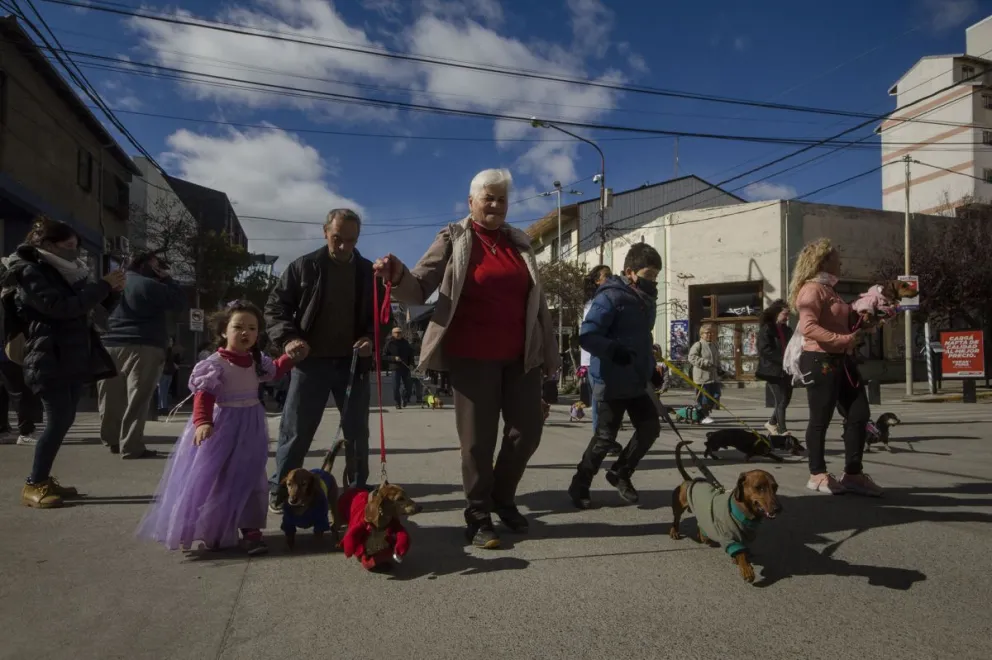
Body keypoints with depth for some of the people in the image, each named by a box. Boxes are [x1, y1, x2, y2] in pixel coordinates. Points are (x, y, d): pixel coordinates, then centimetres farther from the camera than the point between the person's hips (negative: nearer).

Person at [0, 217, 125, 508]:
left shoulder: (63, 272, 17)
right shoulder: (30, 272, -7)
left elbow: (96, 307, 18)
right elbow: (62, 307, -21)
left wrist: (112, 291, -2)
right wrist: (104, 285, -19)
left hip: (72, 358, 8)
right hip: (50, 360, -8)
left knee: (65, 420, 8)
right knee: (58, 421, -12)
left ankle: (43, 479, 17)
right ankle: (32, 486, -3)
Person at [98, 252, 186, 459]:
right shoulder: (149, 286, -9)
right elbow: (179, 301, -4)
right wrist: (168, 279, 6)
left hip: (112, 345, 8)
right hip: (143, 348, -8)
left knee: (113, 399, 14)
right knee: (136, 399, -6)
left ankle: (112, 440, 26)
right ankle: (131, 447, -6)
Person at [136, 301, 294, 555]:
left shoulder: (257, 361, 4)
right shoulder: (216, 364, -17)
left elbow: (274, 371, 25)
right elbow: (204, 396, -25)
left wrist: (291, 357, 11)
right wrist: (202, 422, -40)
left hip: (250, 428, 6)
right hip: (222, 427, -6)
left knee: (249, 479, 7)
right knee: (213, 480, 3)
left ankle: (250, 529, 13)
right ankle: (207, 532, 19)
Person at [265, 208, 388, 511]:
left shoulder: (369, 272, 6)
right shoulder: (304, 266, 1)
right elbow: (275, 306, 3)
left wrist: (372, 338, -8)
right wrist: (288, 338, -14)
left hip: (354, 362, 2)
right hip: (311, 361, -1)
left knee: (357, 432, 9)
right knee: (295, 431, 3)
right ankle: (279, 491, 18)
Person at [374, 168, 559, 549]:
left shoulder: (519, 243, 13)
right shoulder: (453, 239, 1)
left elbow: (537, 302, 16)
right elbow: (420, 289, -6)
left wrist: (549, 353, 14)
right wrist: (397, 275, -29)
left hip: (519, 356, 5)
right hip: (472, 356, -4)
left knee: (529, 429, 9)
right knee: (478, 439, 1)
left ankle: (503, 498, 31)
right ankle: (479, 516, 18)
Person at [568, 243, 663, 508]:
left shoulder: (646, 301, 11)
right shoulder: (611, 297, -16)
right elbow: (586, 335, -23)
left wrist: (651, 368, 18)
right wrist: (614, 350, -37)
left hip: (637, 382, 8)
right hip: (612, 382, -8)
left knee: (650, 428, 9)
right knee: (605, 437, -1)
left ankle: (620, 473, 27)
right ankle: (579, 486, 17)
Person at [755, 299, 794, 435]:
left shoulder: (787, 330, 14)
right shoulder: (766, 329, -8)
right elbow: (765, 350, -18)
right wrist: (784, 360, -21)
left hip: (786, 371, 7)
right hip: (773, 371, -7)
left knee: (786, 399, 11)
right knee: (782, 401, -6)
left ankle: (772, 423, 29)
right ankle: (783, 431, -1)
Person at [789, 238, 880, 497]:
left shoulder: (829, 290, 21)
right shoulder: (812, 289, -11)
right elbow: (807, 326, -25)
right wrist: (843, 340, -27)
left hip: (840, 360, 10)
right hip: (820, 361, -10)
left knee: (859, 414, 9)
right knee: (820, 419, -2)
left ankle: (852, 474, 17)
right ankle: (817, 475, 11)